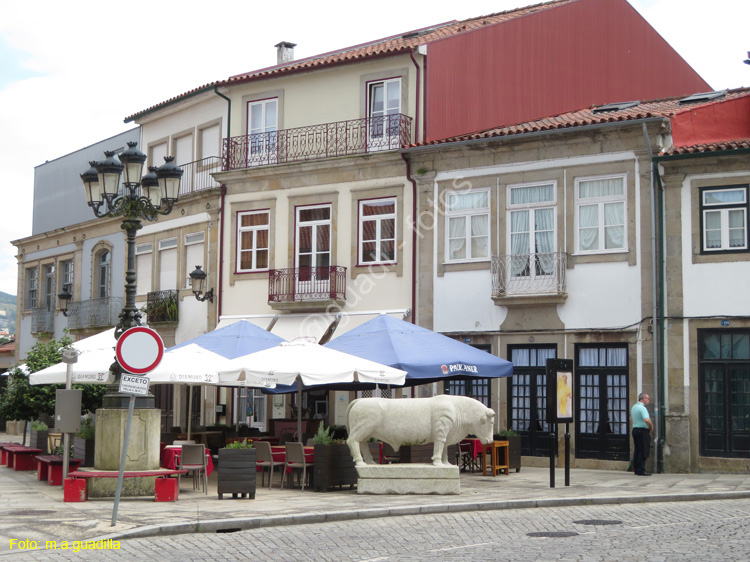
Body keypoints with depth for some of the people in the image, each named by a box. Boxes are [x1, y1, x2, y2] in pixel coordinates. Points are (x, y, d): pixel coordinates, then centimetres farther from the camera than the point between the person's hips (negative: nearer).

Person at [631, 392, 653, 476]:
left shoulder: (634, 407, 14)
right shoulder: (642, 408, -17)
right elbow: (647, 420, -30)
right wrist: (651, 427, -12)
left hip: (635, 429, 9)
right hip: (643, 431, -9)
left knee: (637, 450, 13)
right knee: (643, 451, -6)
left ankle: (636, 469, 17)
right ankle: (641, 471, -7)